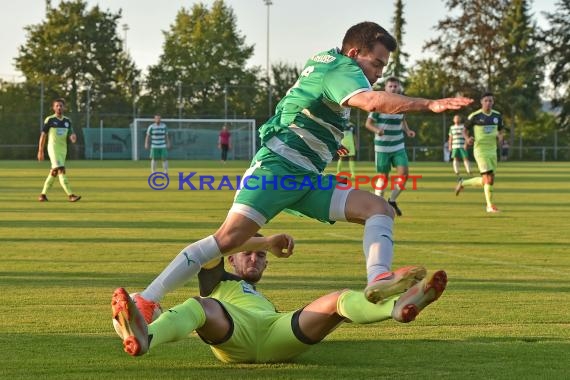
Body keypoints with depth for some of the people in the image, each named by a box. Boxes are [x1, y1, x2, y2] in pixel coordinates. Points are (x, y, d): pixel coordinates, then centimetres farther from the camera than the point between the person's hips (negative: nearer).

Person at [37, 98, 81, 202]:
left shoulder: (67, 121, 10)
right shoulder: (49, 120, -5)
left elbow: (70, 134, 9)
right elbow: (43, 135, -2)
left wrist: (73, 137, -17)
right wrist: (40, 151, -3)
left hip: (63, 149, 6)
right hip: (53, 148, -6)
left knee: (54, 172, 11)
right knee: (61, 170, -16)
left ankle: (43, 194, 21)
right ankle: (70, 195, -23)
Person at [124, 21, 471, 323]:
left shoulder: (327, 61, 18)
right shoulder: (341, 70, -11)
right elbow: (372, 101, -31)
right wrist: (429, 105, -37)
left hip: (308, 178, 10)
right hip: (277, 167, -10)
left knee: (379, 209, -5)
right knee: (230, 238, -23)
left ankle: (378, 279, -31)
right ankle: (145, 301, -20)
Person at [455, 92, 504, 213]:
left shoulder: (497, 115, 6)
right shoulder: (475, 116, -8)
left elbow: (500, 130, 18)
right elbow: (465, 130, 3)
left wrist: (500, 137, -5)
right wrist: (467, 139, -18)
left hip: (492, 150, 6)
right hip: (480, 150, -6)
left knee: (485, 181, 9)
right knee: (489, 178, -15)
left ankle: (463, 183, 32)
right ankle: (490, 205, -4)